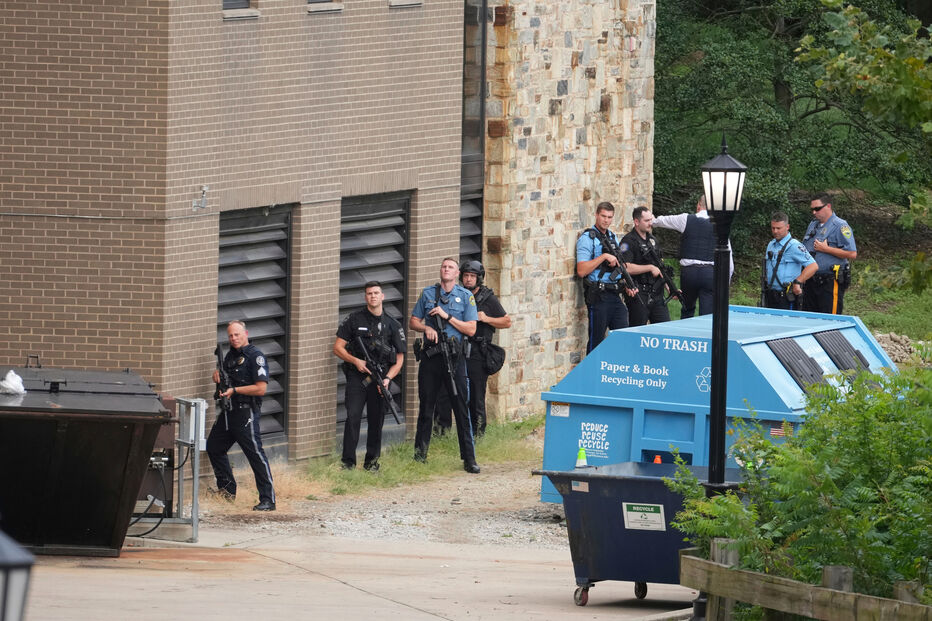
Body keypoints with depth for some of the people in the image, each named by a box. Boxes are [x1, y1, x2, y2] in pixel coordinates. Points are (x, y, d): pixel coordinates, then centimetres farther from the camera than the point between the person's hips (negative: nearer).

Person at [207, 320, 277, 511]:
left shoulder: (255, 356, -12)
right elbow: (223, 379, 29)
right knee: (213, 447, 17)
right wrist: (218, 375, 5)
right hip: (228, 412, 9)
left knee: (255, 454, -11)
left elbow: (261, 388, -19)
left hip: (246, 413, -9)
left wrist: (234, 390, -18)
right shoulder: (230, 355, 15)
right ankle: (227, 489, 30)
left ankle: (268, 500, -12)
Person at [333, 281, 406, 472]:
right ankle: (348, 461, -10)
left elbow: (399, 359, 9)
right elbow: (338, 347, 3)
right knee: (353, 417, -13)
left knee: (376, 420, 3)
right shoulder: (354, 319, 5)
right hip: (357, 376, -2)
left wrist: (387, 378, -8)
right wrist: (356, 361, -12)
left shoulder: (392, 325, 9)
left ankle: (372, 462, 15)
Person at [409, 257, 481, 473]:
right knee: (426, 406, 7)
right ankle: (419, 455, 15)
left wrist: (447, 316, -11)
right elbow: (413, 322, 13)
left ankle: (469, 458, -1)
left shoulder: (465, 296, 4)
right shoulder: (428, 294, 10)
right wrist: (426, 328, -8)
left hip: (454, 357, -2)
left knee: (461, 407, -3)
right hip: (430, 356, 2)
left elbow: (471, 329, -2)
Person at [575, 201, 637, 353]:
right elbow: (581, 271, -16)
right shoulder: (587, 238, -7)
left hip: (614, 295, 7)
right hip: (598, 297, -7)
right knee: (596, 340, -2)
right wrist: (604, 257, -20)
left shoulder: (613, 238, 15)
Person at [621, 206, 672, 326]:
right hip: (639, 297, -7)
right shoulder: (629, 241, -9)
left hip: (657, 294, 7)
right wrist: (650, 268, -17)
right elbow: (626, 268, -21)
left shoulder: (652, 239, 16)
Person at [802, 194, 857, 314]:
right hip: (811, 282, 8)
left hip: (830, 283, -8)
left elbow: (852, 254, -16)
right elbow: (805, 249, 30)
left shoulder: (840, 226, -8)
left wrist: (826, 249, -17)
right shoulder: (813, 225, 16)